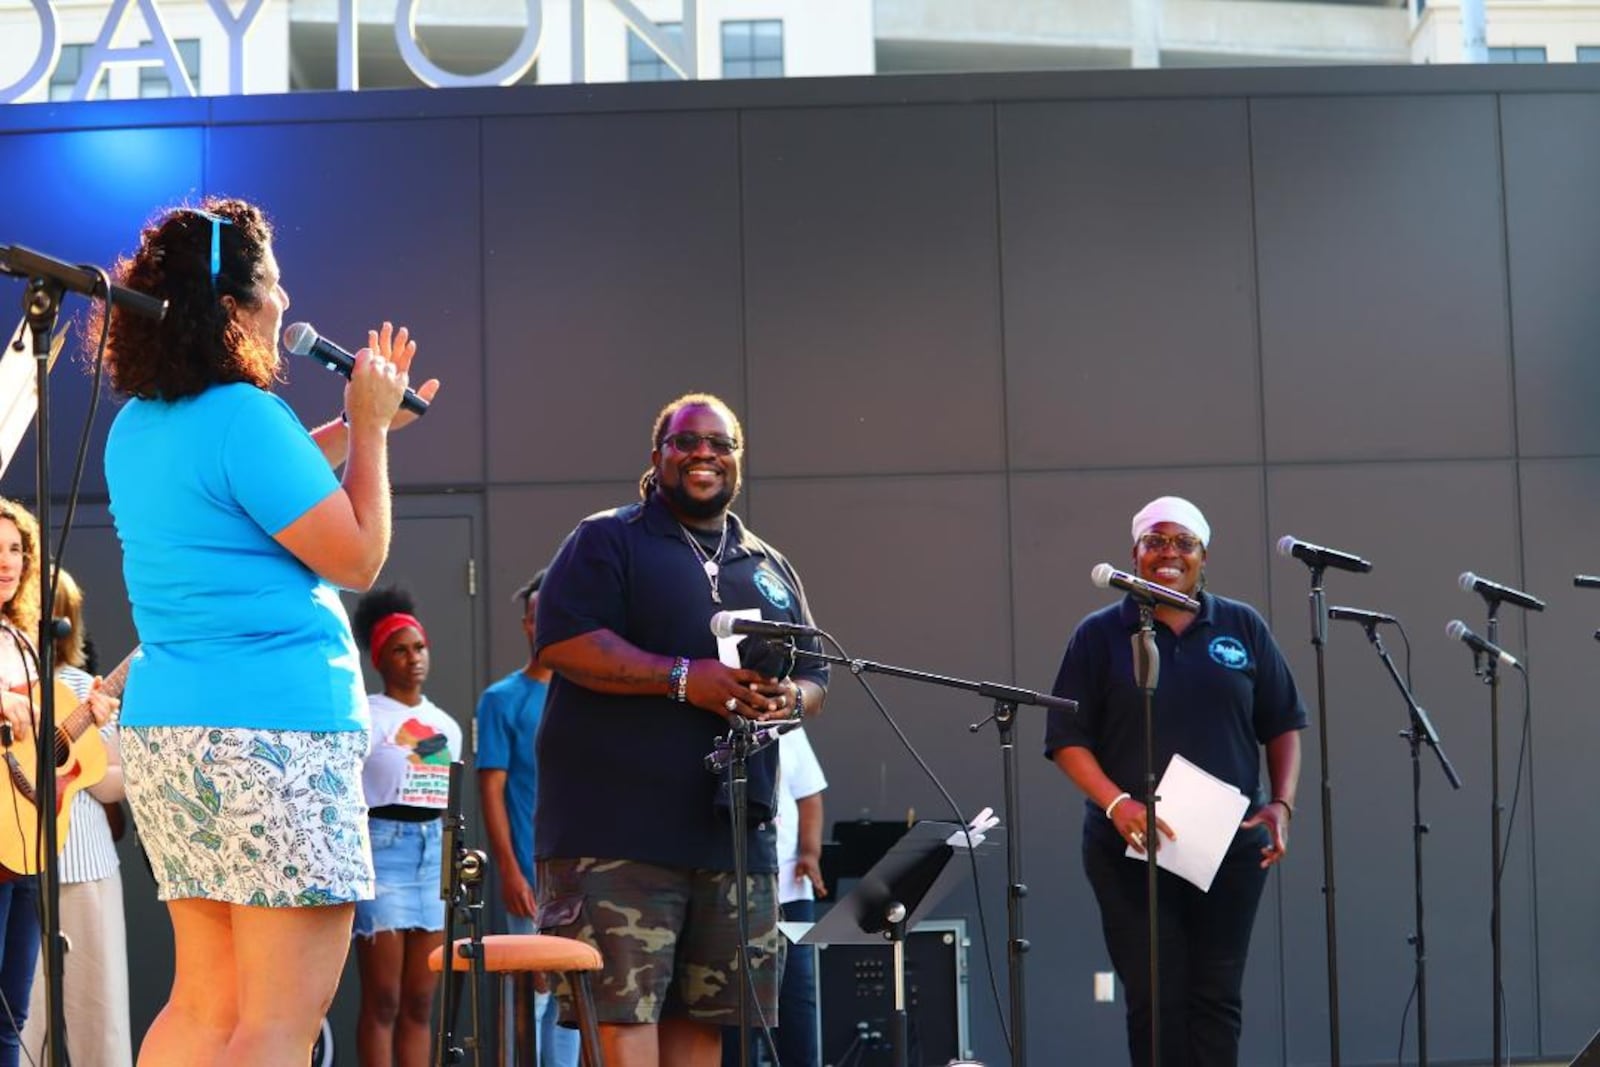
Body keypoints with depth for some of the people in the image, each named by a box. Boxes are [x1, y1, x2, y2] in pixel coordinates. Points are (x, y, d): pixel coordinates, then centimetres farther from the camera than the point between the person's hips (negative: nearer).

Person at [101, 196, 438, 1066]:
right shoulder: (243, 415, -14)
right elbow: (357, 556, -10)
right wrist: (370, 425, 1)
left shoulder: (136, 427, 13)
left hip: (164, 726, 9)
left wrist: (360, 422, 25)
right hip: (277, 729, -9)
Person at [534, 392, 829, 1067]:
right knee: (622, 1008, -12)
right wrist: (685, 678, -18)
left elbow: (814, 678, 22)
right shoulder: (607, 541, 4)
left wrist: (789, 699, -4)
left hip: (734, 829, 6)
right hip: (620, 827, -6)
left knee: (703, 1013, 6)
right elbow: (562, 642, -10)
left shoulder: (770, 569, 21)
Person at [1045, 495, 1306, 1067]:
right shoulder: (1100, 635, 3)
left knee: (1217, 998, 3)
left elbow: (1283, 724, 13)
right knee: (1155, 1000, -2)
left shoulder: (1243, 628, 9)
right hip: (1132, 850, -2)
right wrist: (1117, 804, -16)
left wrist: (1282, 804, -2)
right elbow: (1068, 739, -1)